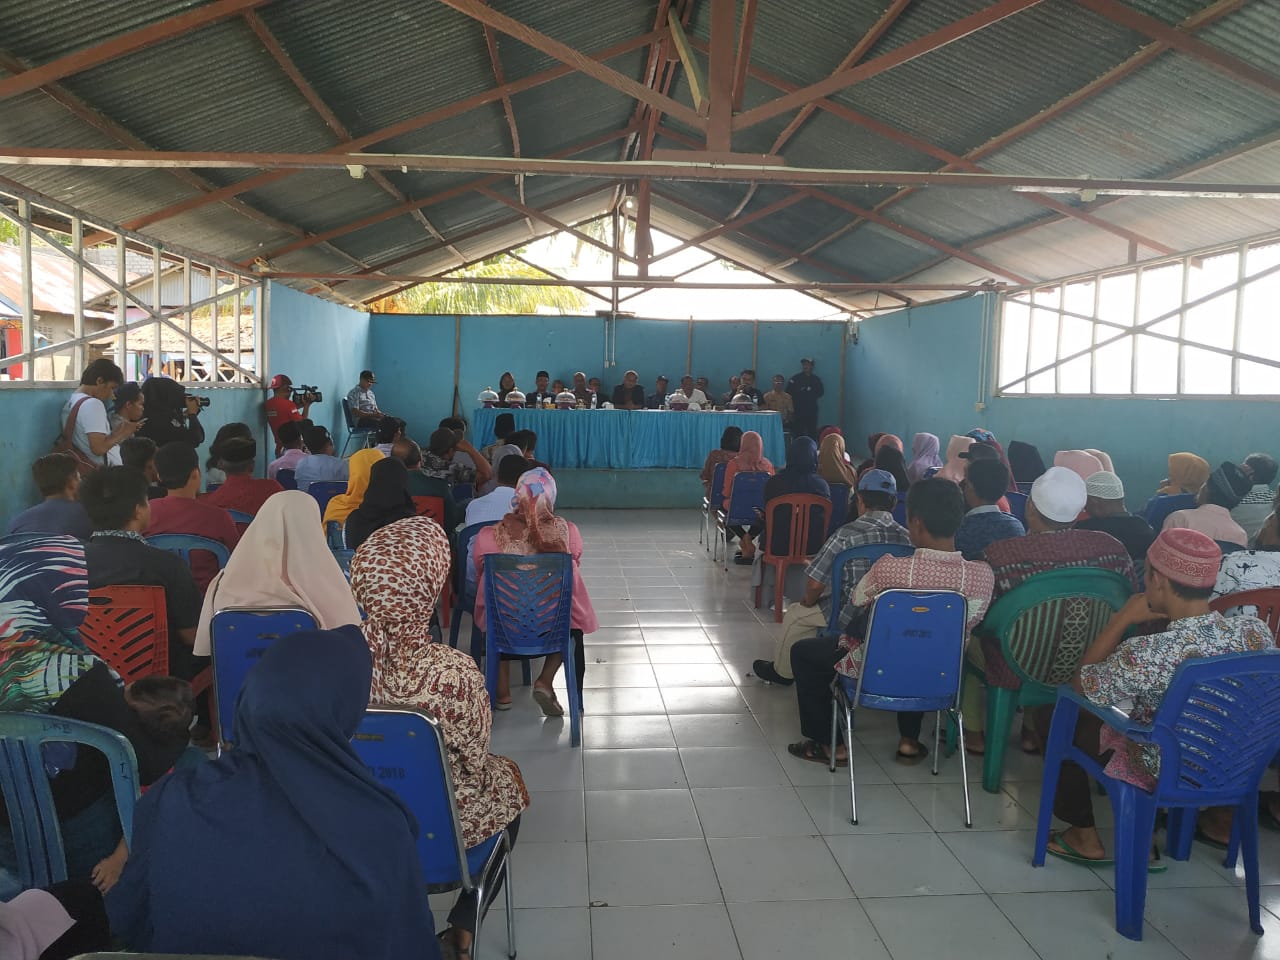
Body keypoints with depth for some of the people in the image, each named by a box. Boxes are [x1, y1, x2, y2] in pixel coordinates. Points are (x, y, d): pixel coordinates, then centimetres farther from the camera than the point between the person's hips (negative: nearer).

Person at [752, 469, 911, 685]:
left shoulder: (847, 534, -20)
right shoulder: (907, 537, -6)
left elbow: (815, 584, -17)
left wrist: (808, 601, 6)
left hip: (851, 618, -6)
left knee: (795, 615, 19)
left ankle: (782, 671, 38)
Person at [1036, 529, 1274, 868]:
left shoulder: (1147, 654, -35)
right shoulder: (1258, 632, -19)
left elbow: (1082, 687, -16)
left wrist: (1122, 619, -17)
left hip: (1160, 775, -5)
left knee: (1055, 717, 14)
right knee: (1129, 700, 30)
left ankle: (1086, 838, 28)